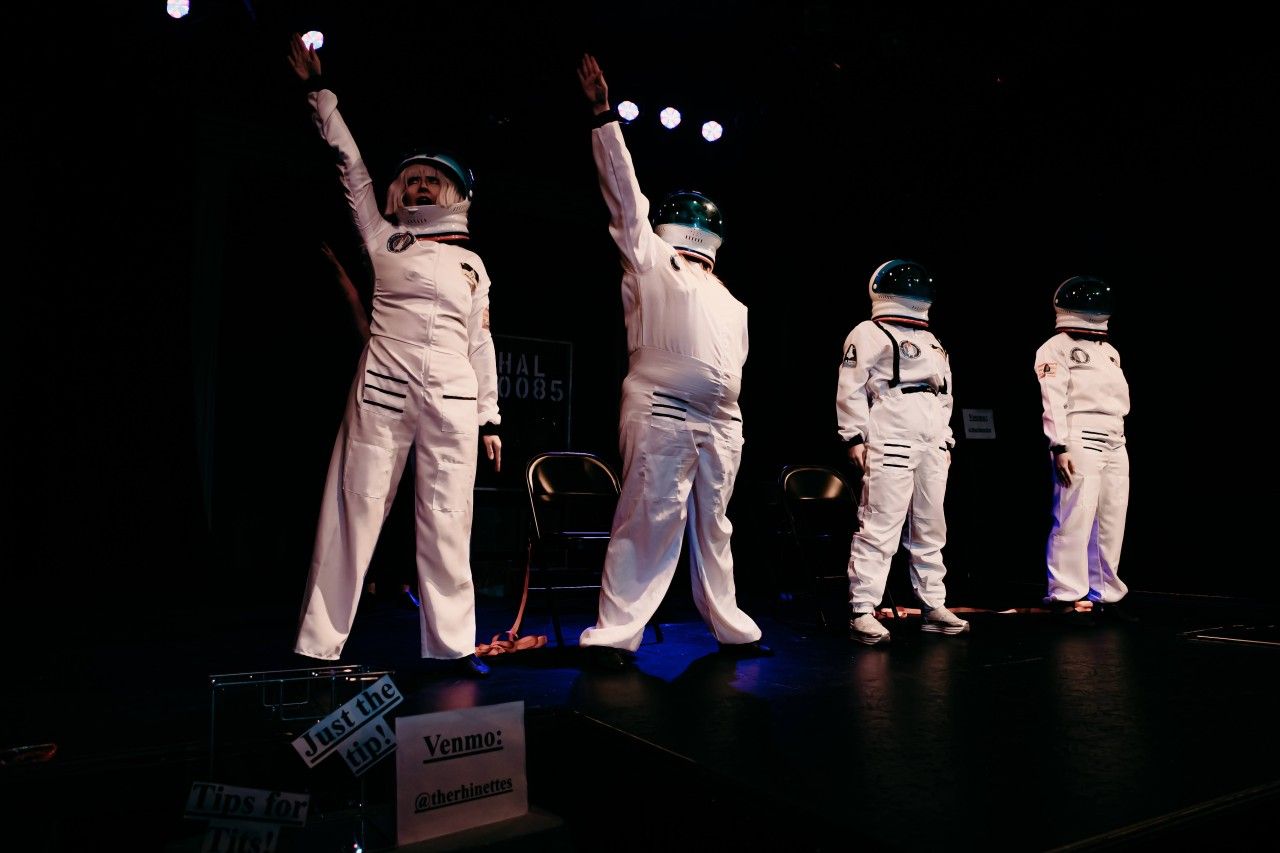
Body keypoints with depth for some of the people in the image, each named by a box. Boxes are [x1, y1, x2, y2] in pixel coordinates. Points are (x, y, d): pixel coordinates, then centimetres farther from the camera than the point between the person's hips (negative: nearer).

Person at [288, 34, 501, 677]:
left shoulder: (472, 263, 18)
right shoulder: (382, 239, 14)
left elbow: (481, 343, 16)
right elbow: (350, 165, 13)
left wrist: (489, 418, 11)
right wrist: (319, 91, 12)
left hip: (453, 398, 2)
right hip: (382, 387, -1)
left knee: (447, 519, 1)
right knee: (355, 509, -3)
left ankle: (452, 643, 10)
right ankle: (318, 646, 4)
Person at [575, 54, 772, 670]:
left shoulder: (726, 298, 26)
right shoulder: (648, 257, 10)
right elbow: (624, 190, 4)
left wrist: (731, 416, 16)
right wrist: (604, 116, 0)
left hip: (720, 422, 6)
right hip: (661, 412, -6)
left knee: (713, 526, 12)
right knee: (648, 519, -11)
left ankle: (730, 626, 21)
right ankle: (614, 633, -6)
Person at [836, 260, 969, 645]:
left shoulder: (931, 341, 25)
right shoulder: (869, 334, 1)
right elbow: (851, 390, -7)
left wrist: (946, 440, 20)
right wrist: (855, 437, -13)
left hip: (932, 447, 8)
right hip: (890, 444, -8)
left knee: (930, 530, 10)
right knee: (879, 528, -11)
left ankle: (933, 607, 19)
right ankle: (862, 611, -8)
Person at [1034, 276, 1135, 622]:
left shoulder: (1109, 351, 23)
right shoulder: (1056, 348, -1)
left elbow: (1120, 397, 23)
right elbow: (1053, 400, -11)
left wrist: (1119, 445, 17)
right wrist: (1060, 447, -19)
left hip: (1115, 444, 8)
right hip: (1079, 442, -8)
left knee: (1112, 522, 8)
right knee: (1074, 520, -10)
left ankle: (1106, 595, 16)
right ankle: (1064, 597, -4)